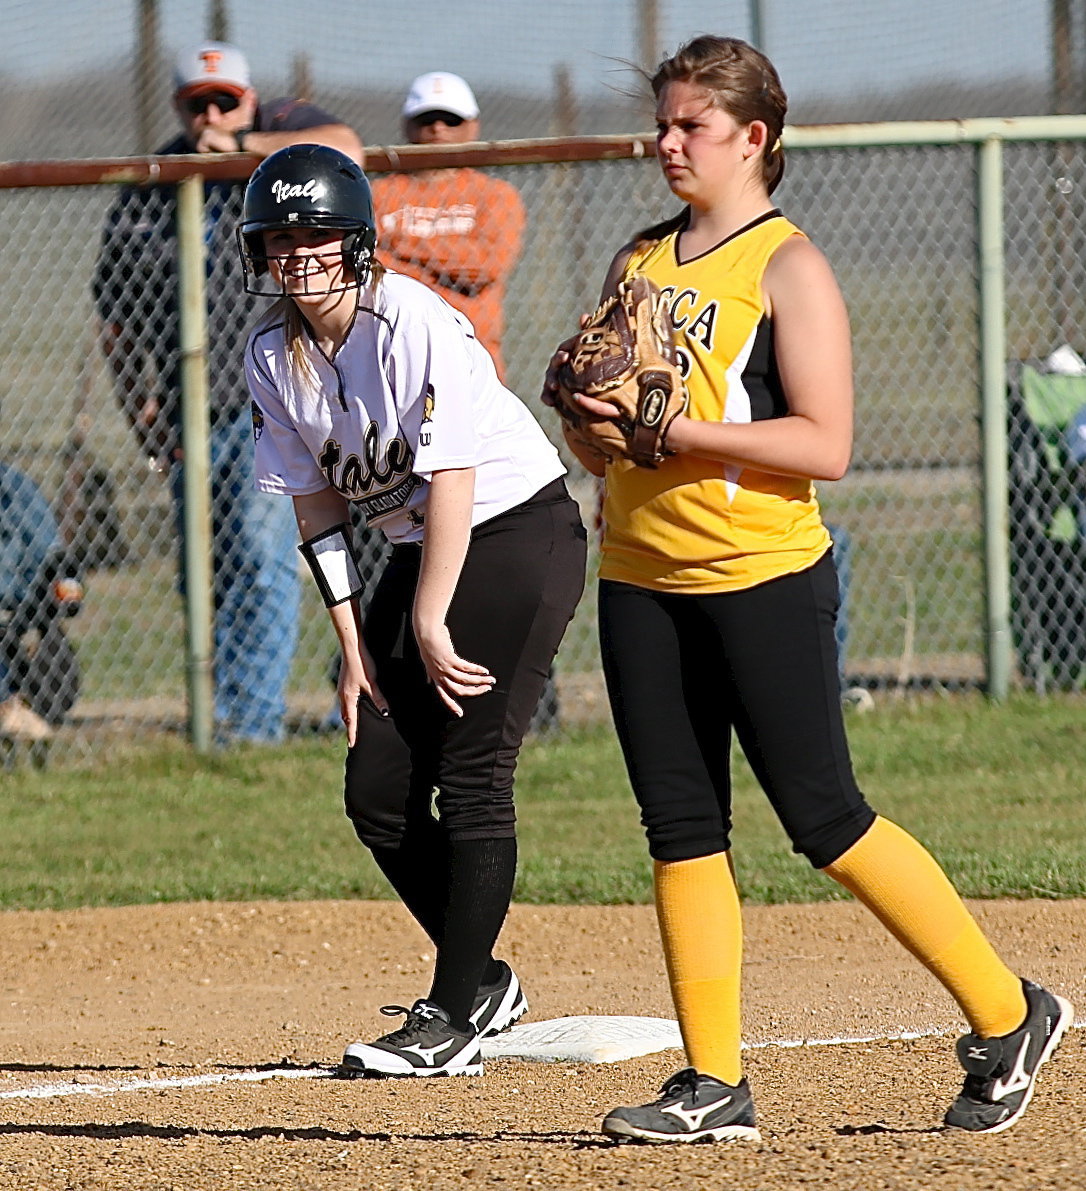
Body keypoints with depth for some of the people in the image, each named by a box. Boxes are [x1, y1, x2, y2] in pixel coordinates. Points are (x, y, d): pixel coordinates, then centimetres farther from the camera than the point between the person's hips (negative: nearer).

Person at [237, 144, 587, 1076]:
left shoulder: (417, 325, -23)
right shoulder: (274, 357, -2)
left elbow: (452, 483, -23)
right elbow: (318, 504, 4)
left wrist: (430, 627, -19)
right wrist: (353, 642, 0)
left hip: (519, 536, -7)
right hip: (418, 551, 8)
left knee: (472, 776, -13)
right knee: (377, 794, 3)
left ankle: (454, 1017, -7)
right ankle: (484, 980, 21)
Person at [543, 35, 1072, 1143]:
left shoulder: (787, 266, -6)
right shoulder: (637, 261, 14)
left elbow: (824, 445, -15)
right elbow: (597, 450, 19)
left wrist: (675, 428, -20)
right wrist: (574, 396, -2)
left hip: (763, 579, -7)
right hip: (641, 581, 7)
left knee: (824, 820, -5)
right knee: (680, 829, 4)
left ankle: (1005, 1015, 7)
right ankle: (714, 1084, 7)